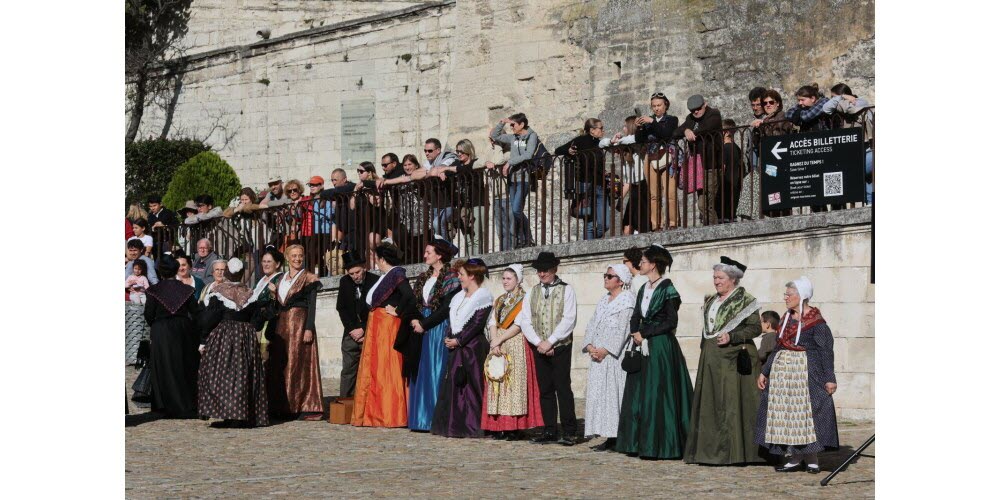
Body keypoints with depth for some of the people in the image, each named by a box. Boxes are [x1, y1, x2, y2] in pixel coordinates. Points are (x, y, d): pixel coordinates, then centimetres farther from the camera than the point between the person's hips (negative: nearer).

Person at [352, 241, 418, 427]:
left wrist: (397, 312, -17)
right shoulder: (386, 276, 16)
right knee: (375, 369, 11)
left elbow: (409, 296, -26)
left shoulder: (396, 275, -12)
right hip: (376, 327, 10)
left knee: (386, 369, -7)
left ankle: (389, 416, -4)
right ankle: (374, 414, 16)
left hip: (387, 327, -10)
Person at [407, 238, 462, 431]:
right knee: (421, 372, 6)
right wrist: (414, 320, -6)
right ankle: (421, 417, 10)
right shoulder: (424, 277, 16)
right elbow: (416, 303, 14)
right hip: (423, 329, 7)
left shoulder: (450, 278, -7)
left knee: (436, 371, -8)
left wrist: (424, 324, -14)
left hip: (439, 329, -7)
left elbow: (446, 308, -14)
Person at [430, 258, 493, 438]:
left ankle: (471, 427, -3)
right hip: (456, 349, 8)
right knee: (453, 385, 5)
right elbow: (452, 320, 17)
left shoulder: (483, 297, -6)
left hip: (473, 347, -8)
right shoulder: (459, 297, 18)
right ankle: (454, 426, 9)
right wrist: (448, 338, -1)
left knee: (472, 386, -6)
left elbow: (477, 324, -14)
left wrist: (458, 340, -14)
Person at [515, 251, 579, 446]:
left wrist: (550, 342, -14)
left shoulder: (566, 290, 0)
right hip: (539, 348, 4)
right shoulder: (532, 293, 13)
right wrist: (538, 342, -8)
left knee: (563, 388, -7)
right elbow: (524, 321, 6)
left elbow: (569, 320, -9)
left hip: (560, 347, -4)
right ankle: (550, 431, 10)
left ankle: (569, 432, -4)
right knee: (545, 390, 6)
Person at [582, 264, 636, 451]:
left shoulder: (627, 299, -6)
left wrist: (606, 350, -17)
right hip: (598, 355, 8)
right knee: (599, 393, 4)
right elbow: (592, 325, 15)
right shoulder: (603, 300, 19)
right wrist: (590, 346, -2)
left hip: (615, 356, -8)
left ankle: (618, 438, -8)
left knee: (614, 392, -9)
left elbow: (623, 329, -14)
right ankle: (609, 437, 7)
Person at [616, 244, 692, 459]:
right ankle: (640, 443, 14)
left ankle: (660, 445, -1)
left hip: (661, 348, -8)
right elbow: (635, 318, 16)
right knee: (639, 395, 8)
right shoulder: (643, 290, 14)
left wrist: (644, 333, -11)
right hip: (642, 347, 8)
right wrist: (635, 335, -4)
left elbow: (671, 322, -14)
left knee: (658, 395, -7)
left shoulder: (667, 290, -10)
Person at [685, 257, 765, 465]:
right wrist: (705, 348, 16)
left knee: (731, 403, -9)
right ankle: (711, 450, 11)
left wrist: (732, 337, -20)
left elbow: (755, 328, -10)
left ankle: (733, 452, -5)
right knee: (710, 404, 6)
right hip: (711, 359, 7)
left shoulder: (745, 300, -5)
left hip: (733, 359, -7)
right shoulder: (711, 301, 17)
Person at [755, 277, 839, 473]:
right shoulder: (787, 318, 13)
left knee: (805, 411, -6)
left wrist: (829, 378, -15)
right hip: (782, 372, 7)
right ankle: (793, 457, 11)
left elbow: (826, 350, -11)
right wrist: (764, 371, 17)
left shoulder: (816, 321, -9)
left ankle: (811, 459, 3)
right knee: (784, 412, 6)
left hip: (806, 373, -7)